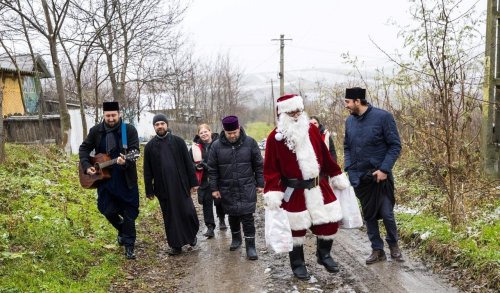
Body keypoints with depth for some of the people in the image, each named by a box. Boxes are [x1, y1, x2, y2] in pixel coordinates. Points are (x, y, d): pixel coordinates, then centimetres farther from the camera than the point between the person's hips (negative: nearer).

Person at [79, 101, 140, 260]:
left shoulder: (129, 130, -9)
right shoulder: (96, 130, 1)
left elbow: (135, 151, -17)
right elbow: (84, 148, 10)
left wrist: (125, 161, -38)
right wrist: (86, 166, -5)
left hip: (126, 179, -3)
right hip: (104, 178, 3)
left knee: (129, 213, 1)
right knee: (107, 210, 2)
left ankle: (129, 246, 14)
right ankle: (121, 229, 34)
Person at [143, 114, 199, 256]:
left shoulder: (178, 141, 2)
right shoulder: (150, 146, 4)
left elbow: (188, 163, 2)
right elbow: (147, 171, 7)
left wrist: (193, 182, -1)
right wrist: (149, 191, 4)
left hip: (181, 185, -1)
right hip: (163, 188, 1)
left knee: (187, 212, 0)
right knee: (170, 217, 6)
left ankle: (192, 235, 28)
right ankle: (176, 245, 17)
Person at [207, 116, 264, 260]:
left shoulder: (250, 142, -6)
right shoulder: (217, 146, -5)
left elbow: (258, 165, 1)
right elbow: (212, 169, 1)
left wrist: (260, 184, 2)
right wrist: (214, 188, 0)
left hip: (247, 188, -1)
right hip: (227, 189, 2)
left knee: (247, 217, -3)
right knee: (233, 216, 15)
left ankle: (250, 246, 6)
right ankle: (236, 238, 36)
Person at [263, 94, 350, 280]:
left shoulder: (311, 130, 3)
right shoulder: (275, 137, -10)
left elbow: (325, 155, 11)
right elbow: (271, 168, -12)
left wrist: (337, 176, 13)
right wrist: (272, 194, -18)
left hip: (319, 186, 5)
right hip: (293, 192, -4)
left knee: (329, 222, 9)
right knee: (296, 227, 6)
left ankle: (324, 255, 33)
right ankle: (298, 264, 26)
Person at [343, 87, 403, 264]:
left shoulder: (383, 117, -11)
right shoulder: (350, 121, 5)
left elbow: (395, 145, -8)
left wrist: (384, 169, -15)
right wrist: (349, 168, 1)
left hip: (380, 176, -4)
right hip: (359, 177, 4)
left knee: (387, 214, -2)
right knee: (368, 215, 10)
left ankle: (393, 245, 24)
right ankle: (377, 250, 23)